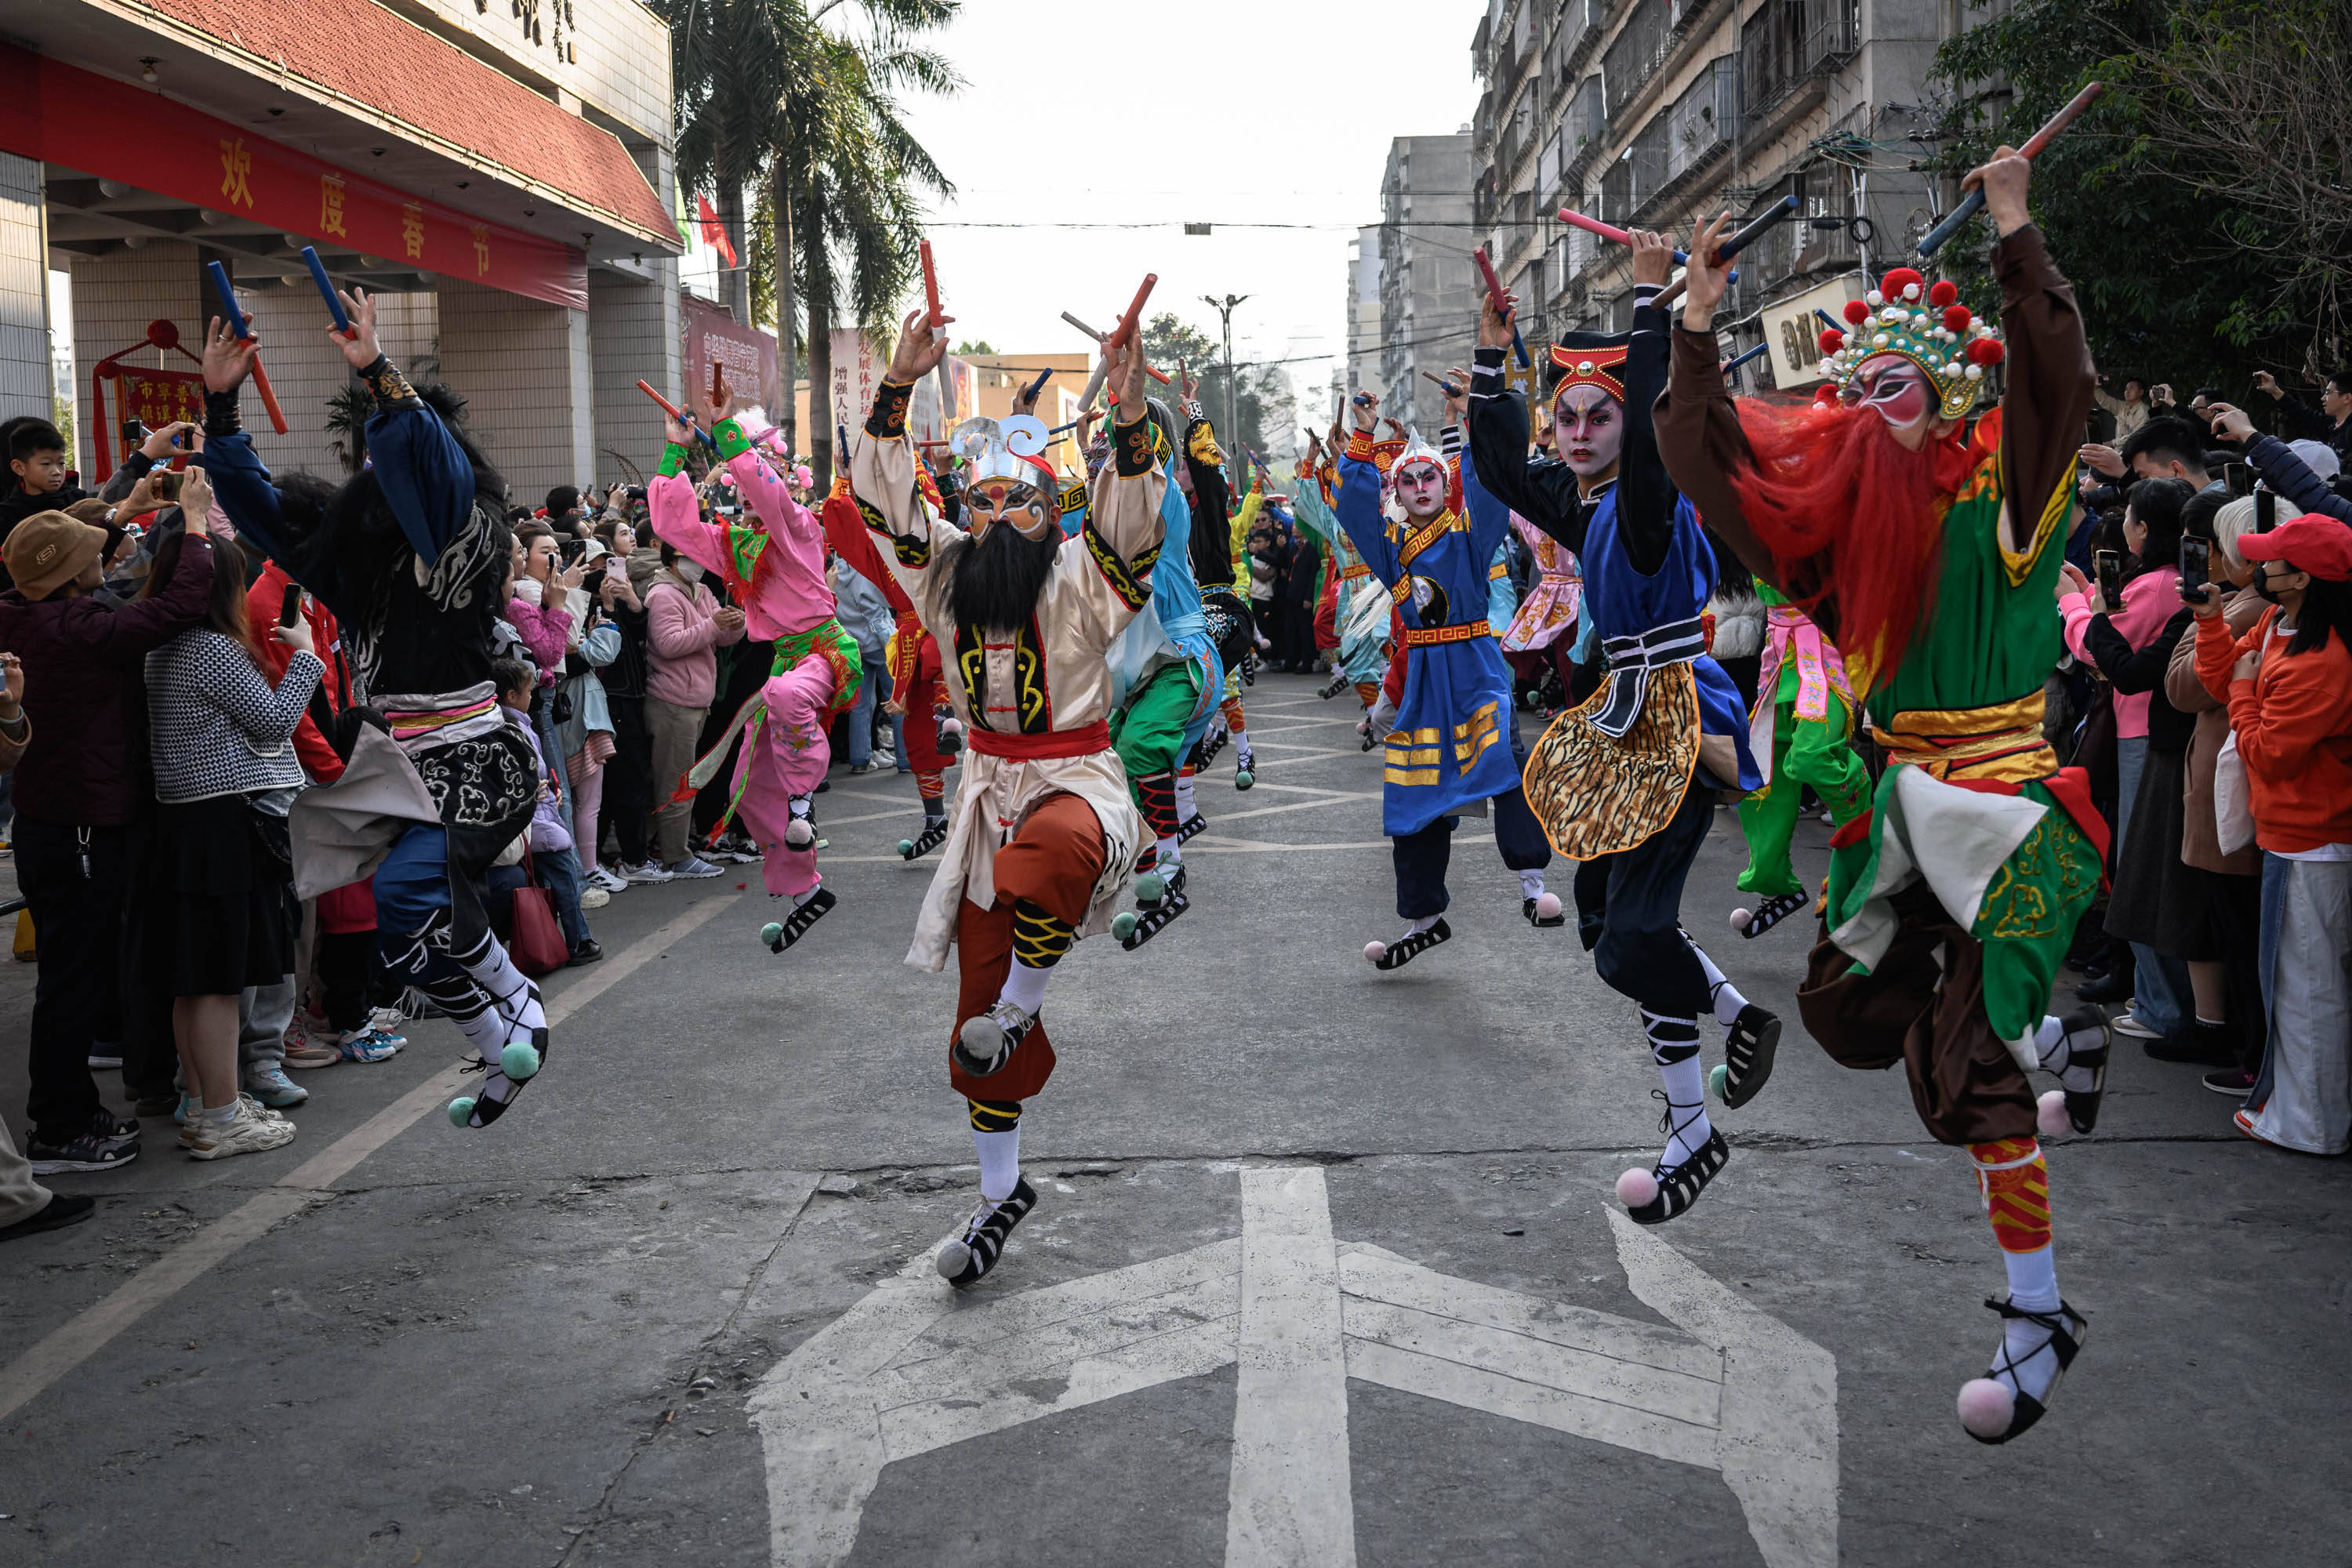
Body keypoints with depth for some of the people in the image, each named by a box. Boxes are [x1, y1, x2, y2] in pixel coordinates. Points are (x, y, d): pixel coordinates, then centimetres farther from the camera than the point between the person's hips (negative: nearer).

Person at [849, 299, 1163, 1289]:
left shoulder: (1081, 576, -8)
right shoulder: (946, 572, 4)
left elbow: (1134, 521, -26)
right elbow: (883, 497, -4)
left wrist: (1131, 415, -40)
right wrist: (897, 388, -15)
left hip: (1076, 778, -5)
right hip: (989, 790, 5)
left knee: (1049, 853, -46)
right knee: (977, 1006, 10)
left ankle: (1024, 1002, -17)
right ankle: (1002, 1193, 27)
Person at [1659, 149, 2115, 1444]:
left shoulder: (1997, 490, -7)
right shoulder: (1843, 498, 7)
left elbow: (2056, 387, -25)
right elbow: (1704, 454, 7)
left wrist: (2014, 237, -25)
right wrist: (1698, 323, -1)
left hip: (2002, 798, -7)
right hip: (1906, 798, 7)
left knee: (1969, 1067, -7)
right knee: (1847, 1005, 12)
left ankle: (2038, 1316, 10)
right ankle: (2061, 1043, 35)